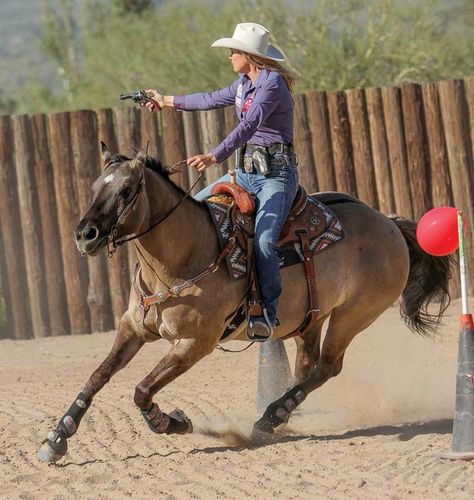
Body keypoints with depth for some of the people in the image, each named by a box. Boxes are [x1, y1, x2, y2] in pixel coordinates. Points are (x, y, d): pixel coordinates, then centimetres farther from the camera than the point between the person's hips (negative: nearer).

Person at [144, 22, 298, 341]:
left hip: (276, 174, -10)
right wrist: (168, 102, 38)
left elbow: (249, 126, -30)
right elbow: (213, 100, 28)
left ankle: (267, 315, -24)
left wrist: (215, 157, -41)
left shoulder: (272, 84, -17)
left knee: (264, 241, -28)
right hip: (246, 171, 10)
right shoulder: (244, 83, 11)